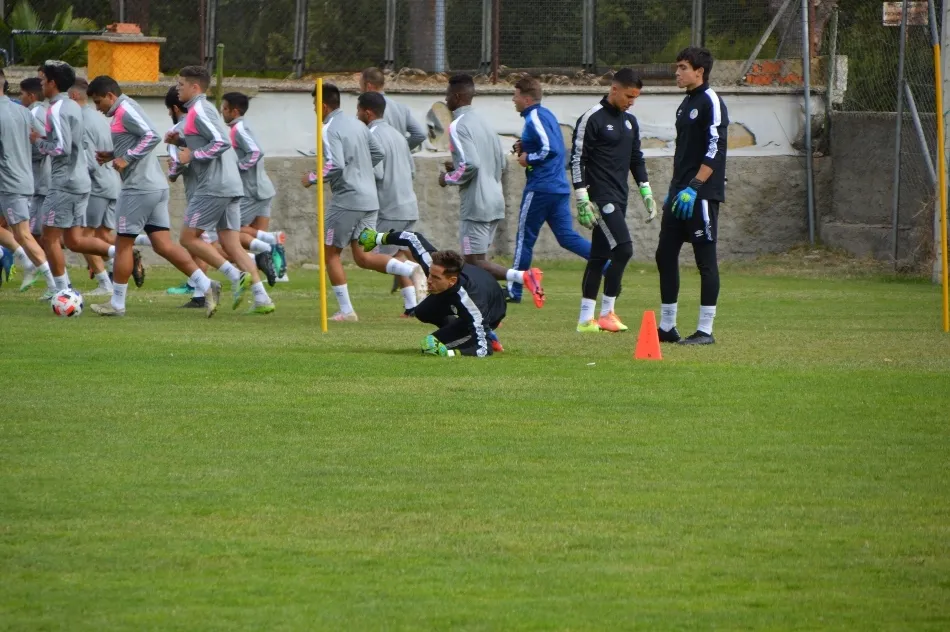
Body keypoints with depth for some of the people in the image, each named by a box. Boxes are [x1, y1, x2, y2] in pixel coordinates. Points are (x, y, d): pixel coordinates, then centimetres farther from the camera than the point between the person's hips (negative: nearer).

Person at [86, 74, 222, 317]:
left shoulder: (126, 111, -11)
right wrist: (112, 156, 15)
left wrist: (126, 158, -20)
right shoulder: (126, 111, 19)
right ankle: (206, 285, -6)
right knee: (163, 244, 4)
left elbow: (152, 136, -23)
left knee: (123, 244, 1)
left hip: (138, 188, -10)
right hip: (157, 186, 10)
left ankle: (117, 304, 9)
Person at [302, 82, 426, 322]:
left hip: (347, 200, -8)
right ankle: (411, 270, -13)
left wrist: (312, 178, -9)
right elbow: (378, 154, 19)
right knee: (363, 257, 8)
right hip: (370, 199, 8)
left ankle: (346, 310, 6)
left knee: (331, 253, 7)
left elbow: (335, 166, -24)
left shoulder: (330, 130, -13)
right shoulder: (357, 124, 13)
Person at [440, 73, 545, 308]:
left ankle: (522, 276, -27)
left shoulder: (458, 126, -12)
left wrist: (449, 178, -5)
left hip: (475, 205, -9)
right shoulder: (483, 123, 15)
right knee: (479, 258, 14)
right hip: (495, 201, 9)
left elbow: (470, 164, -24)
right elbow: (502, 163, 19)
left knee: (475, 262, -8)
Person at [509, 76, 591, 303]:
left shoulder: (534, 118, -13)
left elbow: (550, 149, -24)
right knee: (567, 236, 6)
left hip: (540, 187, -9)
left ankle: (514, 290, 9)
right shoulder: (547, 115, 16)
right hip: (559, 187, 9)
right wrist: (525, 147, 13)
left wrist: (528, 158, -10)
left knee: (525, 238, 2)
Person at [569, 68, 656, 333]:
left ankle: (586, 319, 10)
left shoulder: (630, 122, 16)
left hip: (620, 197, 8)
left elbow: (636, 159, 24)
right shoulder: (592, 119, -9)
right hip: (601, 197, -8)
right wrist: (582, 199, -15)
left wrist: (646, 192, 17)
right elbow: (577, 159, -11)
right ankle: (607, 313, -10)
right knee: (623, 249, -17)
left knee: (600, 256, 8)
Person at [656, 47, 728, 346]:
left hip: (702, 194, -10)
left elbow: (715, 150, -18)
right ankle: (667, 326, 16)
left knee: (705, 260, -5)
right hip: (680, 193, 10)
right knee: (665, 255, 9)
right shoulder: (685, 104, 18)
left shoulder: (711, 103, -10)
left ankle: (705, 330, -2)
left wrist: (694, 187, -22)